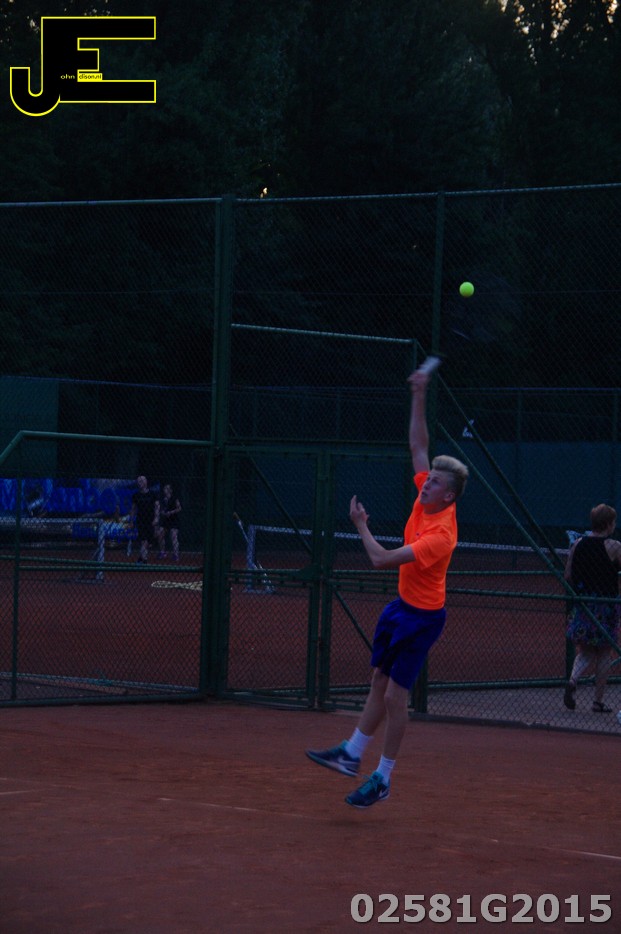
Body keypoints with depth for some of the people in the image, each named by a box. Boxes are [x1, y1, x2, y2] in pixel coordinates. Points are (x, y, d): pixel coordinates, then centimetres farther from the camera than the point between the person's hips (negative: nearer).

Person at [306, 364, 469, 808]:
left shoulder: (439, 535, -29)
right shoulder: (427, 497, -5)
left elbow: (382, 559, -29)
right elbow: (419, 445, 6)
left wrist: (362, 526, -12)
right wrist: (420, 397, -1)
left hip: (422, 617, -9)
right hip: (402, 605, 9)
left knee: (395, 695, -4)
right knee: (379, 683, 17)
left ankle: (383, 779, 6)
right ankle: (352, 754, 28)